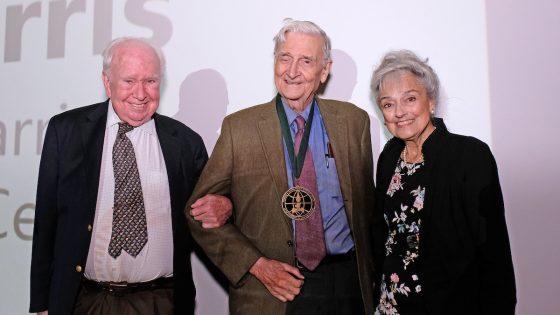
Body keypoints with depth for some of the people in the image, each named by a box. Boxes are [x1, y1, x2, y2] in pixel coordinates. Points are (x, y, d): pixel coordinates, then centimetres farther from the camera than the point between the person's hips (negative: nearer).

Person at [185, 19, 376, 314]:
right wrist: (255, 265, -13)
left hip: (348, 283, 2)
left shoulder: (354, 121, 0)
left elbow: (365, 201, 7)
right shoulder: (238, 127, -7)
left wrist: (368, 271, 4)